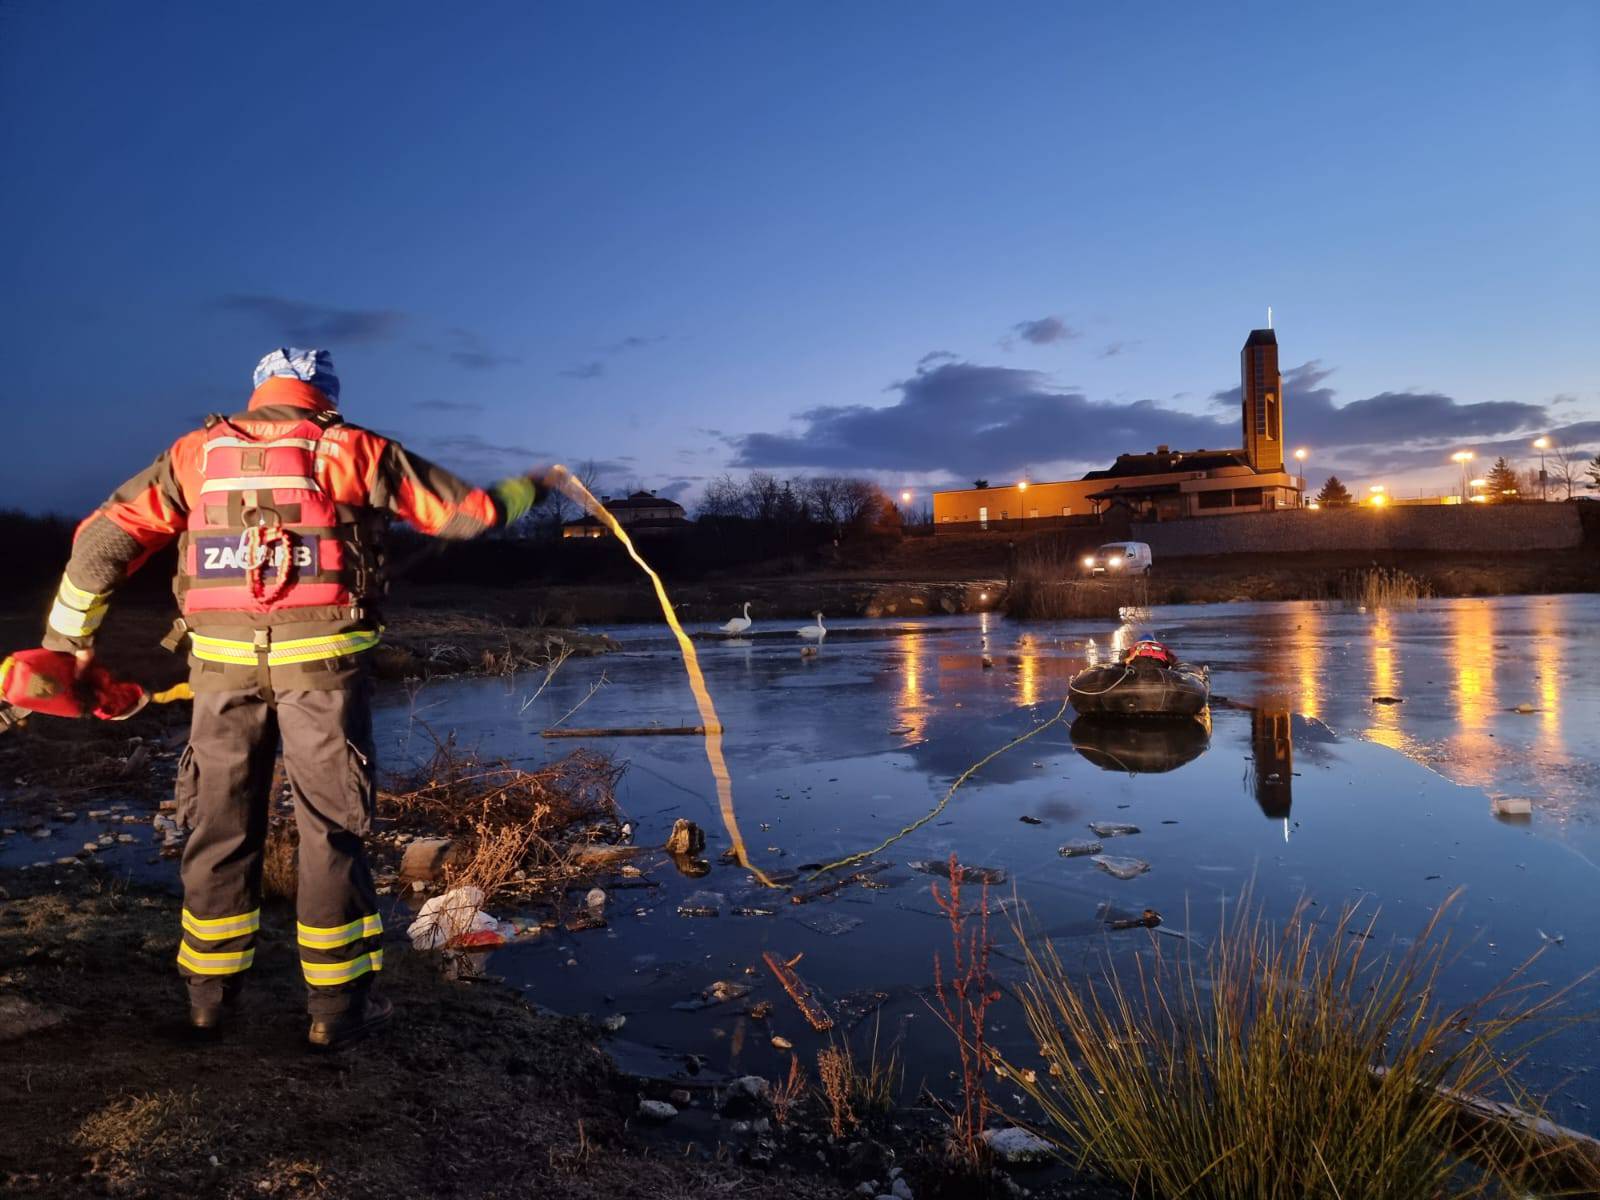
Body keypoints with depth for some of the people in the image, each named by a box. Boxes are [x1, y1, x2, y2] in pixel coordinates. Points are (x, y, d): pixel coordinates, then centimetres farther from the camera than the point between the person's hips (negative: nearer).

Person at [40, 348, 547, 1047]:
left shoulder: (195, 453, 13)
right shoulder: (354, 450, 6)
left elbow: (103, 539, 11)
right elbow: (463, 510, 9)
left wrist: (68, 636, 21)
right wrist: (525, 490, 28)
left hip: (223, 663, 3)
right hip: (321, 661, -3)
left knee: (220, 824, 14)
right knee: (330, 830, 4)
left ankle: (210, 991, 25)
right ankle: (337, 1004, 10)